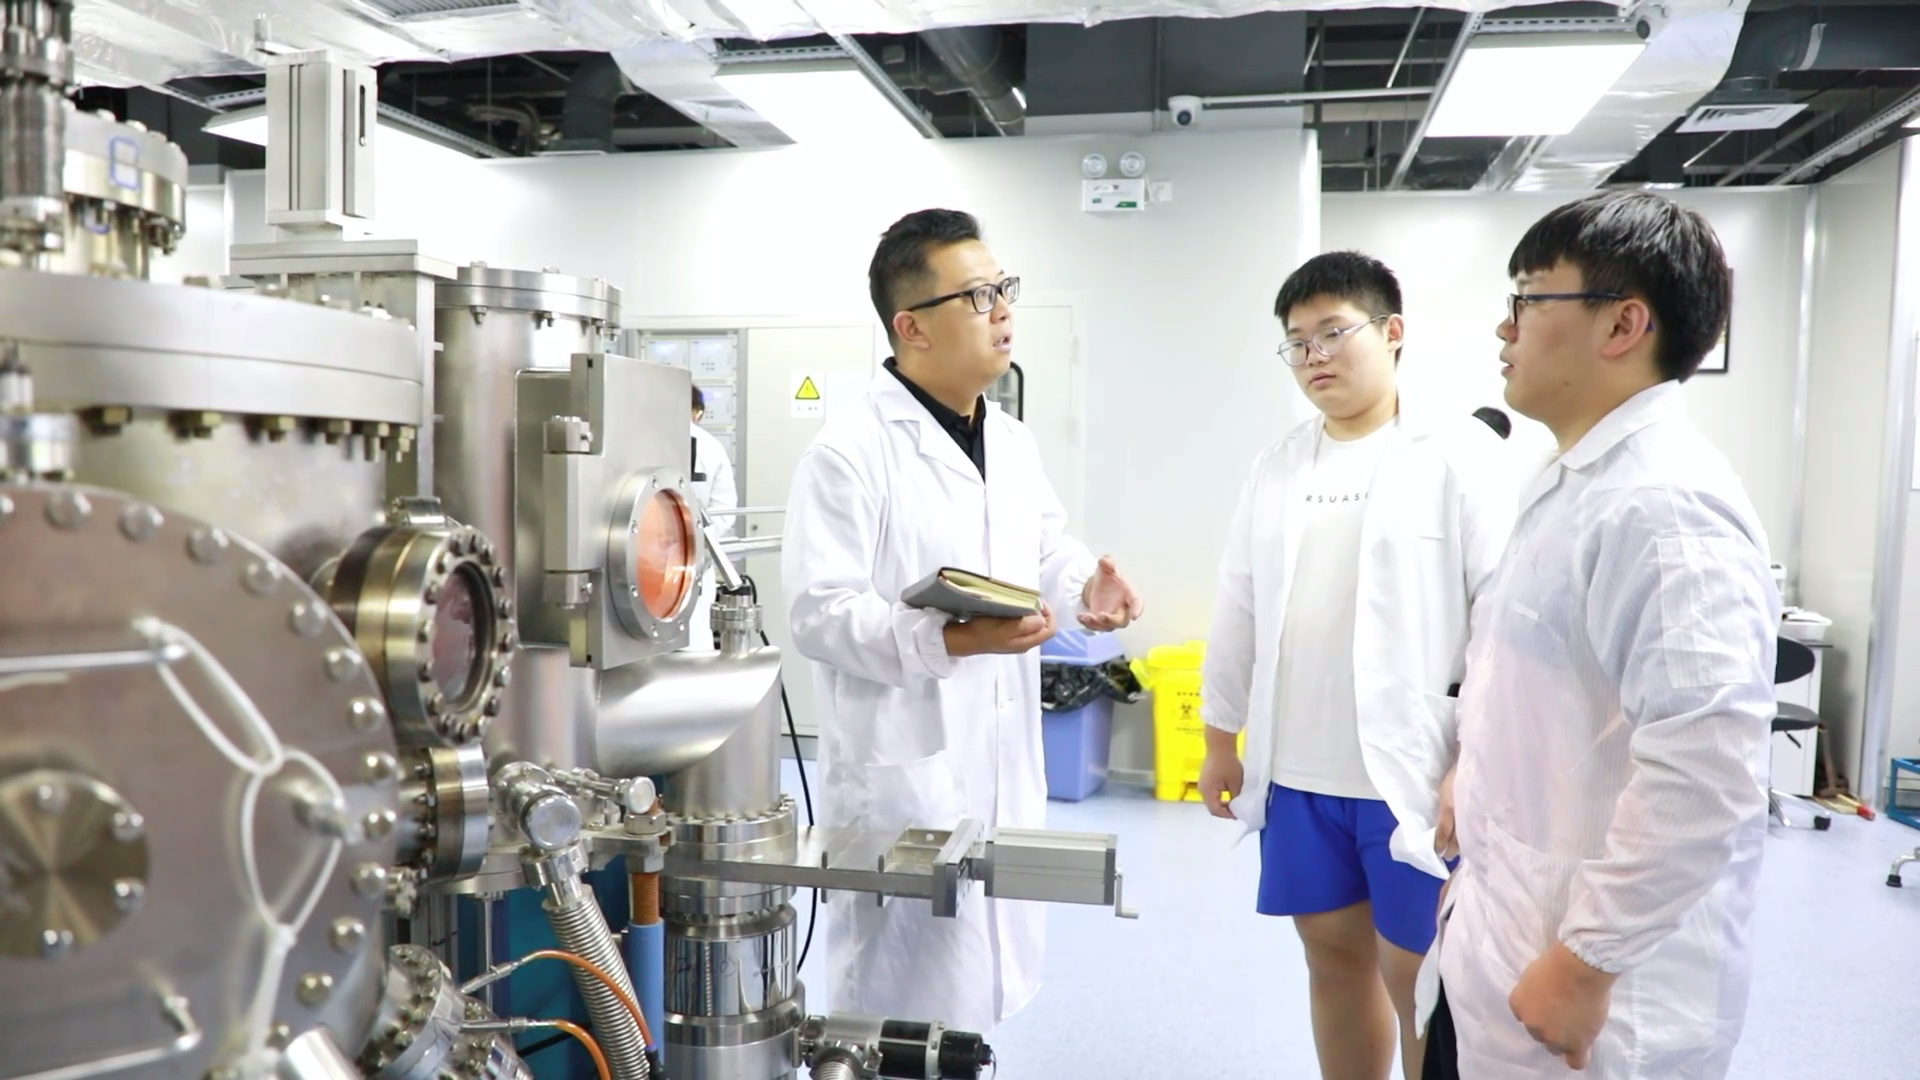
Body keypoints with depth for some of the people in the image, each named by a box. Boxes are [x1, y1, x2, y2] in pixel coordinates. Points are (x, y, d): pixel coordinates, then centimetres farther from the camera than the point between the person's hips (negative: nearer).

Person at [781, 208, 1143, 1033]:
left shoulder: (1014, 444, 10)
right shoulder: (849, 453, -16)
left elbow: (1047, 549, 19)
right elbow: (820, 614, -20)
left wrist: (1083, 585, -3)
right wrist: (948, 640, -31)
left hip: (1005, 763, 8)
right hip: (904, 769, -8)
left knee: (974, 988, 21)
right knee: (909, 998, 5)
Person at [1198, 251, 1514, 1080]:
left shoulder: (1457, 453, -7)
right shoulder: (1278, 465, 8)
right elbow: (1238, 611, 12)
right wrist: (1221, 738, 13)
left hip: (1413, 775, -5)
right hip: (1297, 775, 5)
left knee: (1419, 981, 6)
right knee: (1336, 960, 16)